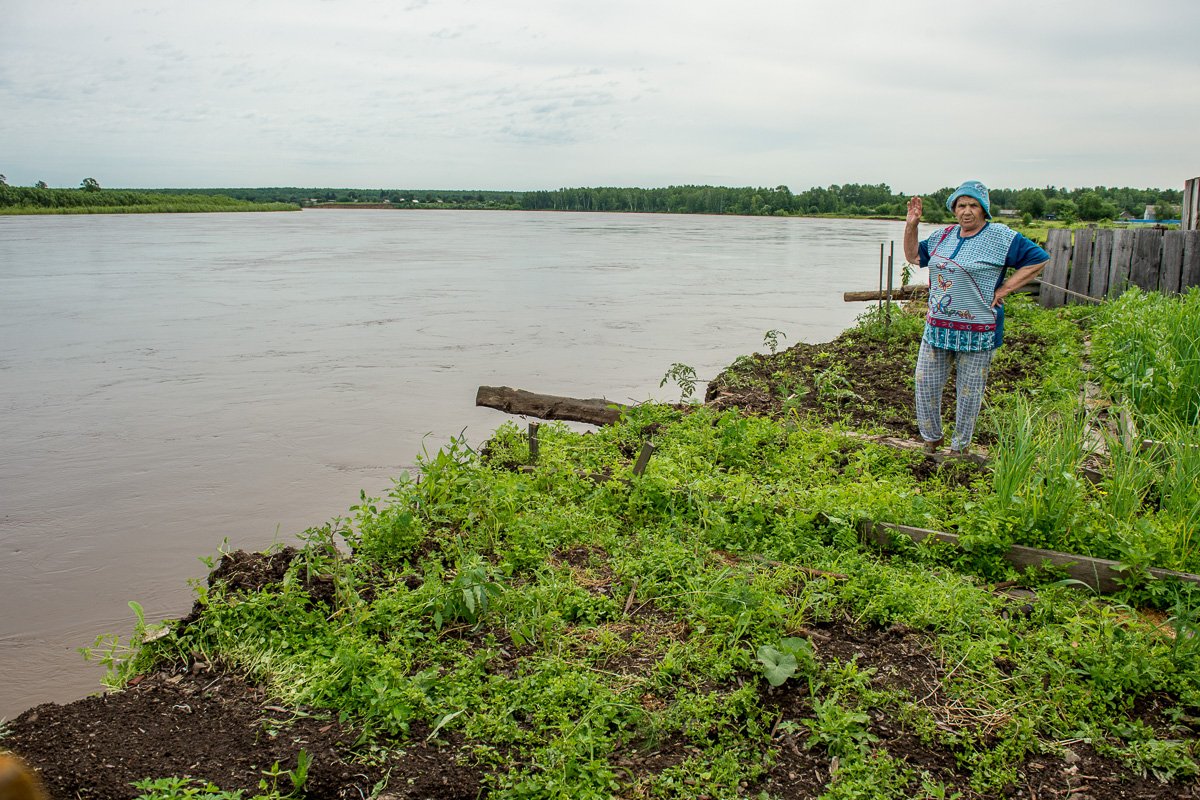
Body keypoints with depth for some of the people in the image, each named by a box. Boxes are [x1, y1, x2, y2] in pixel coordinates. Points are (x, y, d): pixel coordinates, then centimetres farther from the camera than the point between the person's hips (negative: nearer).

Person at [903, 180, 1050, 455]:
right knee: (925, 383, 7)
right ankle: (932, 437, 26)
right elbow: (913, 256, 21)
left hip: (976, 331, -5)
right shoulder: (943, 236, 10)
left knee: (969, 392, 6)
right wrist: (911, 225, 6)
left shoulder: (1000, 236, -8)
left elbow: (1039, 259, -8)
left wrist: (1003, 290, -11)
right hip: (937, 327, 5)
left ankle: (960, 447, 22)